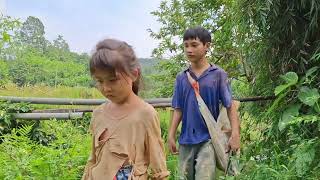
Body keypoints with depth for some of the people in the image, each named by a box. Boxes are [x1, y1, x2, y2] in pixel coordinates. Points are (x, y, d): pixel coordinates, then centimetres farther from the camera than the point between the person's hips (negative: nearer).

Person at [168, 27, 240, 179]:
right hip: (186, 139, 4)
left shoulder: (218, 75, -4)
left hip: (208, 138, -3)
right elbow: (178, 109, 7)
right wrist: (171, 135, 2)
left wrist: (235, 134, -11)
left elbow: (230, 106, -3)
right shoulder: (181, 78, 5)